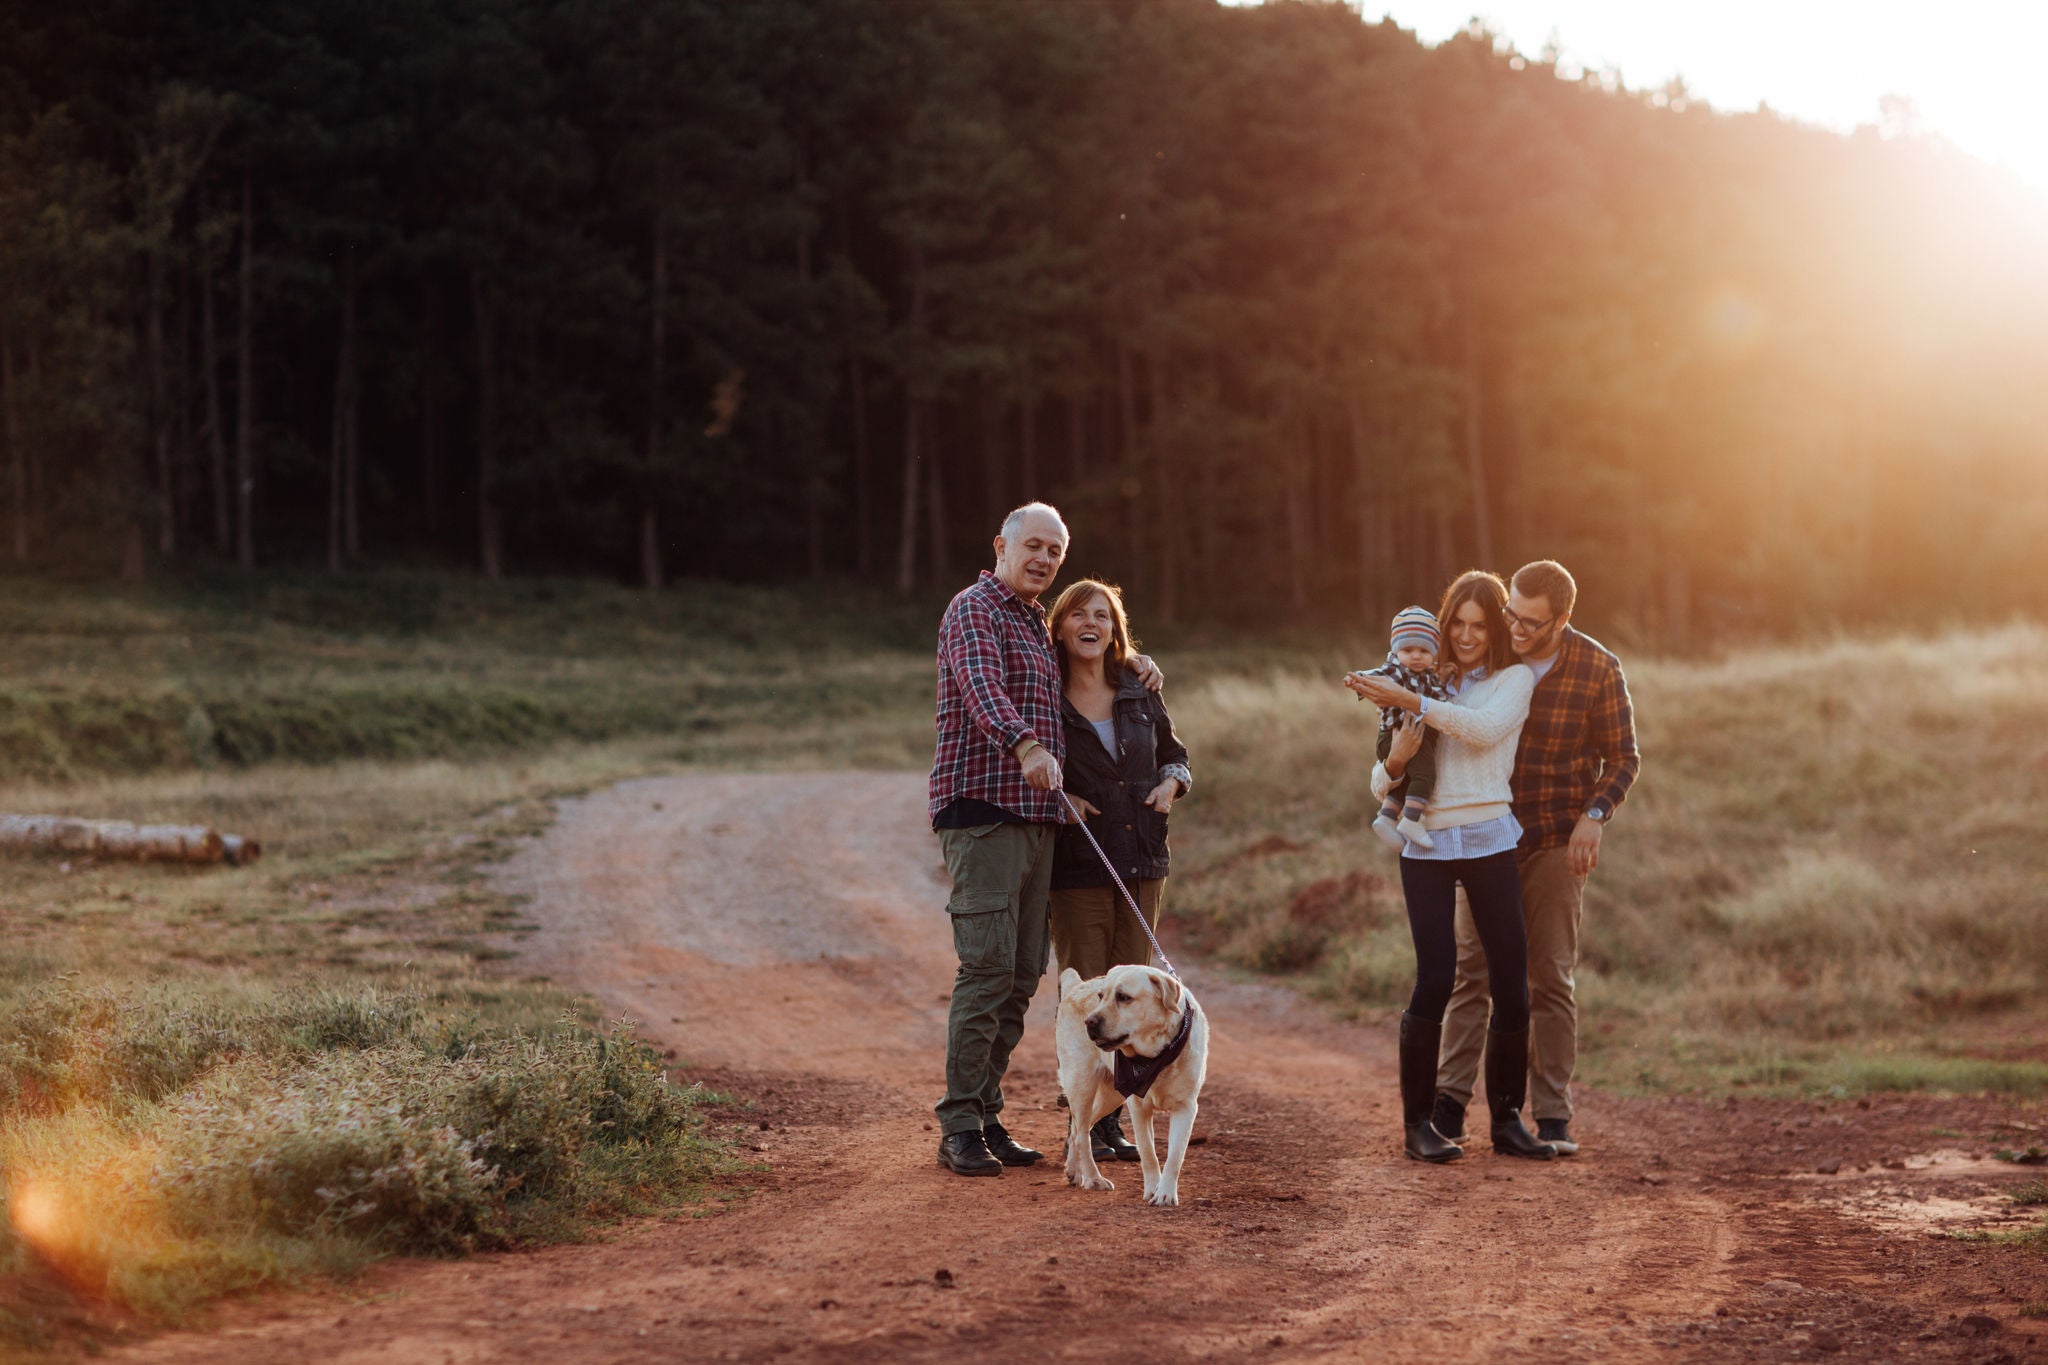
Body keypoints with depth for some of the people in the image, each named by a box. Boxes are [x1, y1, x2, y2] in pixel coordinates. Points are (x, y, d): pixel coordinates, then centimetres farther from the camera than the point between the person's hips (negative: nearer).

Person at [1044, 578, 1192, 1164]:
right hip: (1077, 868, -4)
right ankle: (1085, 1123, 5)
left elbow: (1175, 755, 23)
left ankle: (1113, 1120, 14)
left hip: (1142, 863, 4)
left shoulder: (1140, 695, 9)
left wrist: (1171, 783, 2)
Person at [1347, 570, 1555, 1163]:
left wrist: (1410, 701, -20)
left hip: (1490, 841, 0)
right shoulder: (1426, 684, 14)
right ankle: (1417, 1122, -3)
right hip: (1426, 843, 1)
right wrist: (1396, 759, -11)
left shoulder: (1515, 679, 7)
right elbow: (1380, 785, 11)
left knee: (1512, 980, -3)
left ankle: (1507, 1119, 9)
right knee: (1435, 979, -11)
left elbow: (1485, 728, -16)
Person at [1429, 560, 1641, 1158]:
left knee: (1552, 976, -2)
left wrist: (1593, 816, -19)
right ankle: (1449, 1105, 0)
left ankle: (1553, 1118, 3)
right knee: (1470, 966, -3)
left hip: (1557, 842, -2)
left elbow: (1623, 760, -3)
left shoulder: (1598, 669, -11)